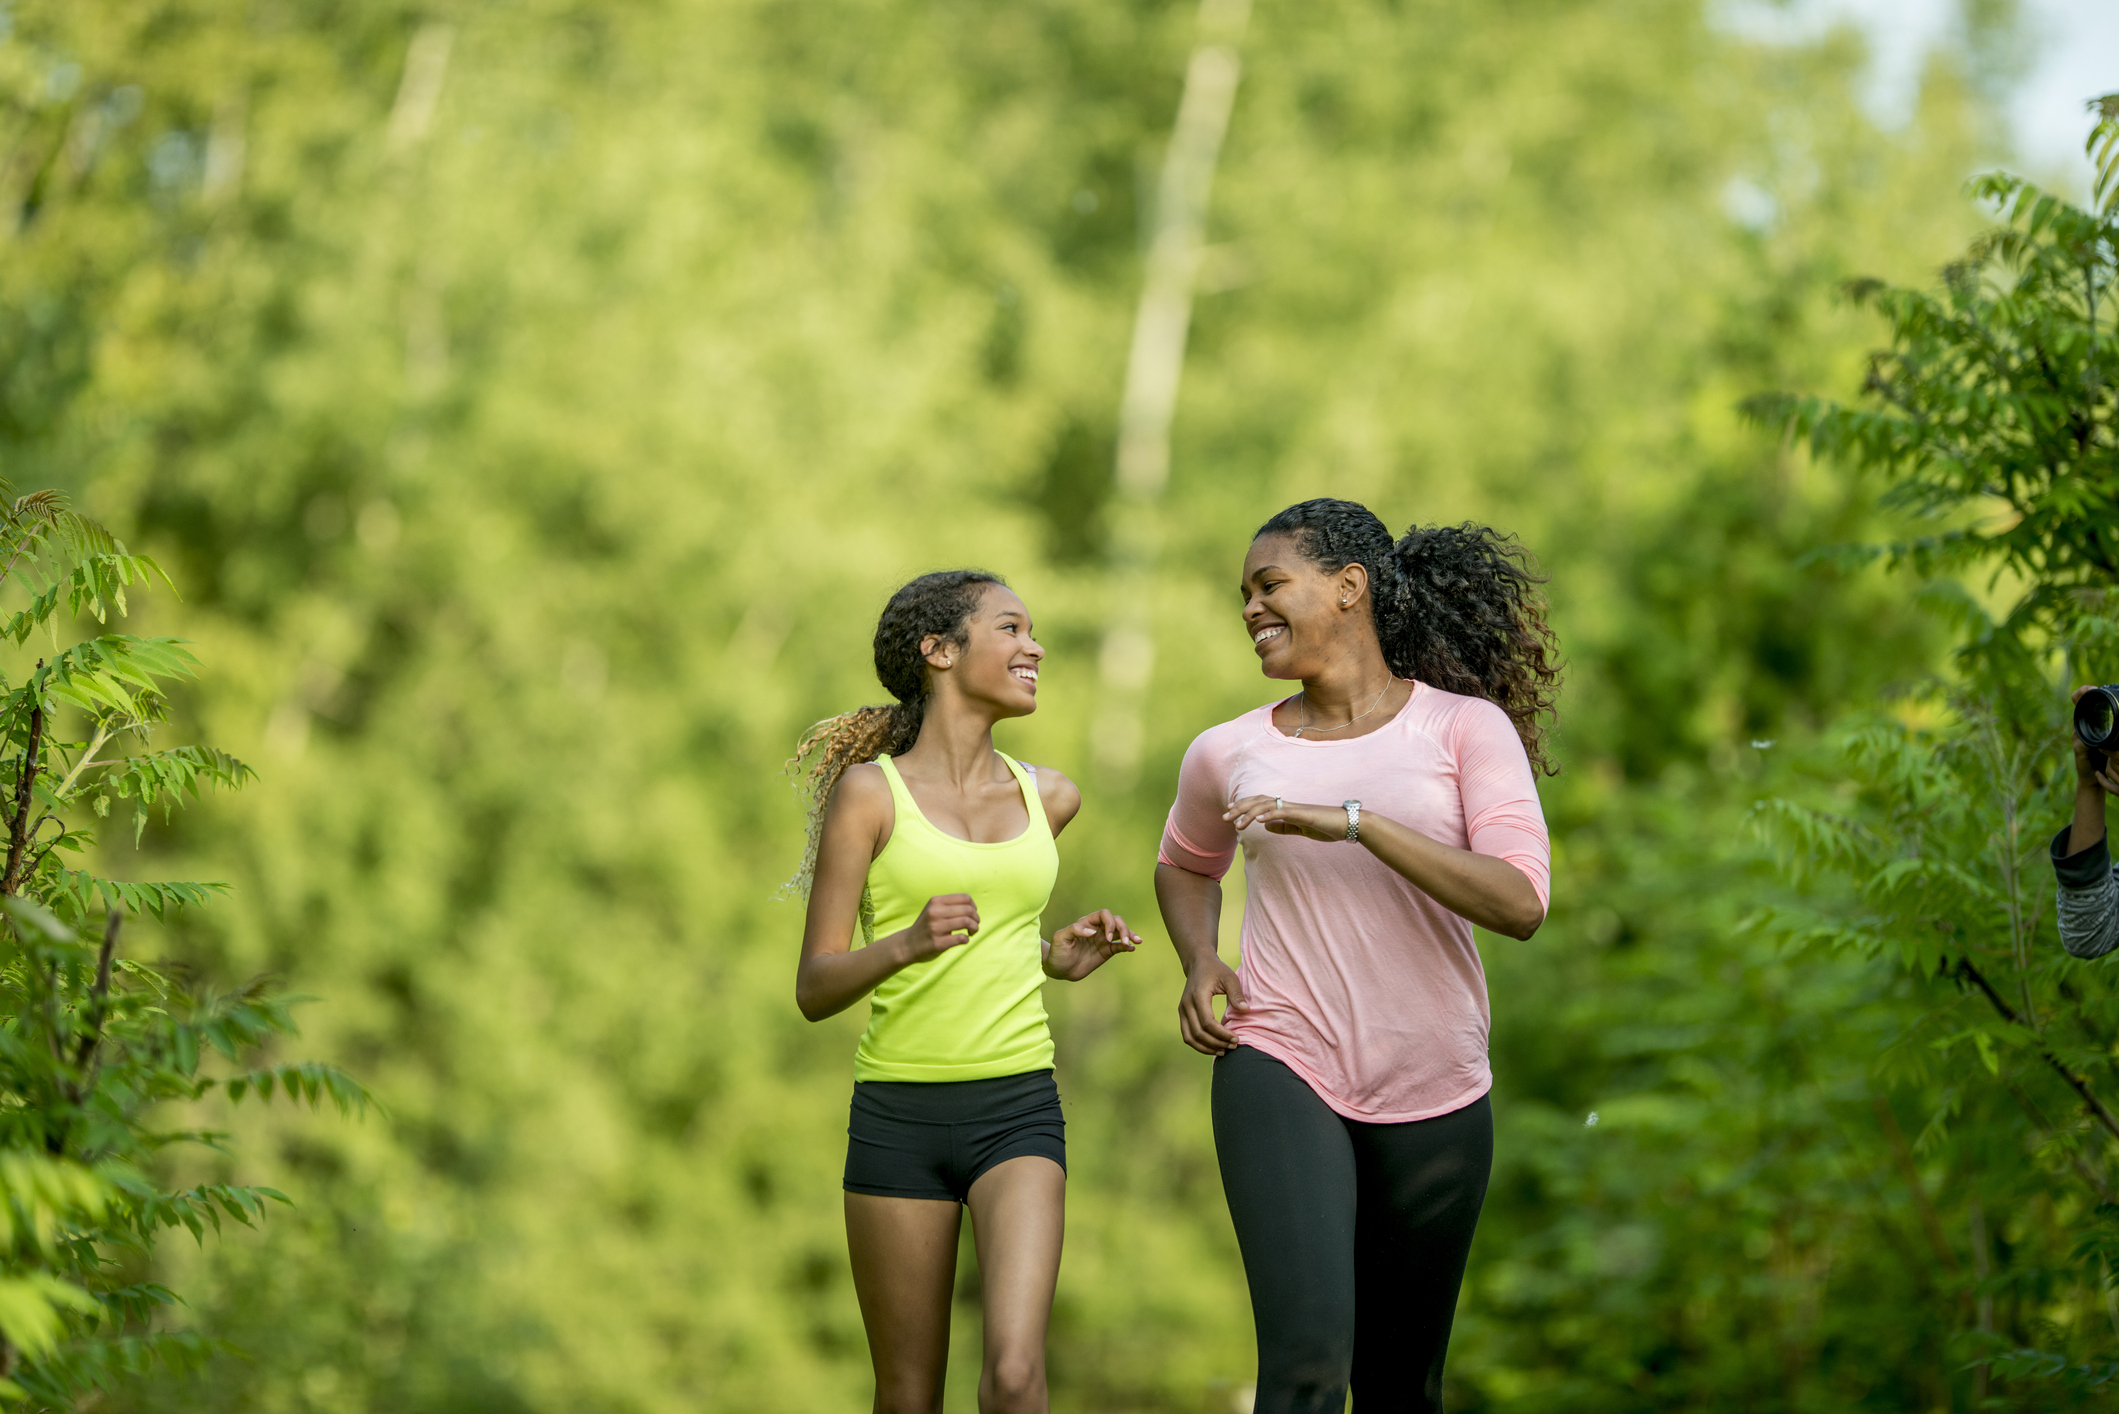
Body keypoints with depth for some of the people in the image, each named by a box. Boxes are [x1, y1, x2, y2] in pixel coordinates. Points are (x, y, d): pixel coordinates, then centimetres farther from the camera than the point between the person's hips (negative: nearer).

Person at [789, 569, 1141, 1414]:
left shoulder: (1048, 797, 9)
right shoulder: (868, 791, -3)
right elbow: (815, 989, -5)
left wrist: (1058, 959, 9)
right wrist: (908, 944, -24)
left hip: (1017, 1112, 2)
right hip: (898, 1117, -2)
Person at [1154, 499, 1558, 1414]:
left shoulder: (1467, 727, -2)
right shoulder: (1228, 755, 6)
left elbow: (1520, 904, -16)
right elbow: (1186, 864, 28)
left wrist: (1351, 819, -22)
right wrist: (1198, 965, 7)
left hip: (1434, 1096, 0)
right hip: (1281, 1069, 0)